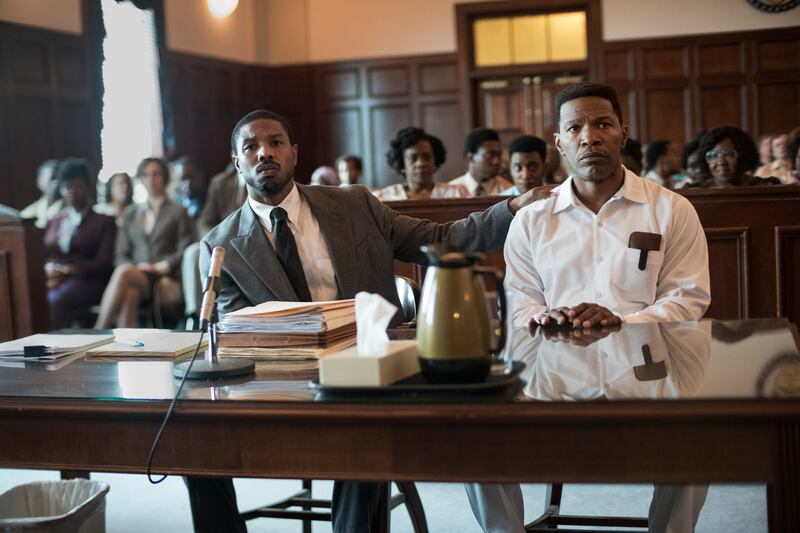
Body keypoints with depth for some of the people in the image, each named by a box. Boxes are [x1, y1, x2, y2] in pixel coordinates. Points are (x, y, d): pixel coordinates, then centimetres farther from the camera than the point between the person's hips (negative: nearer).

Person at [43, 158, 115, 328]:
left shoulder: (104, 221, 11)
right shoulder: (54, 221, 26)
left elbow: (103, 262, -1)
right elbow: (43, 255, 19)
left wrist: (67, 270, -13)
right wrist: (49, 268, -7)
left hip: (88, 280, -3)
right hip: (55, 279, 3)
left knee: (56, 301, -36)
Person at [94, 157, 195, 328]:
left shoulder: (178, 212, 17)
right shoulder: (130, 213, 27)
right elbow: (121, 255, 19)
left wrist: (164, 266, -12)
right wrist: (134, 267, -3)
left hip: (165, 281, -3)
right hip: (135, 273, 3)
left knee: (123, 273, -34)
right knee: (129, 293, -36)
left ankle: (98, 332, -36)